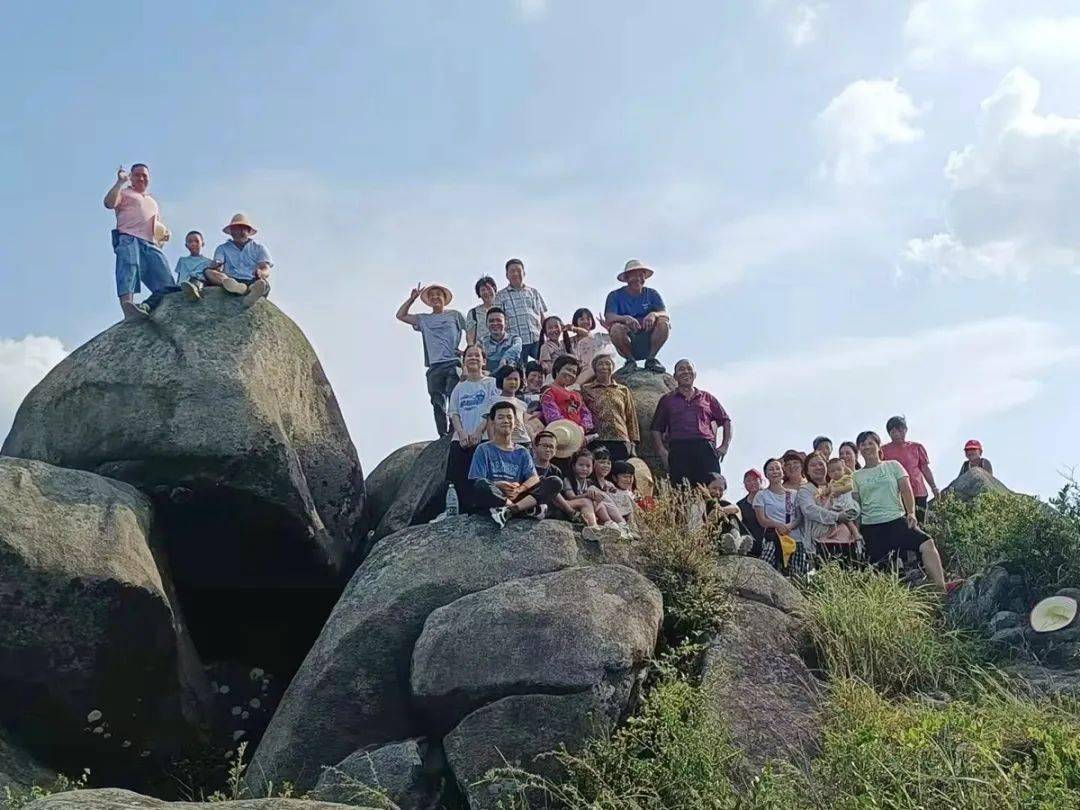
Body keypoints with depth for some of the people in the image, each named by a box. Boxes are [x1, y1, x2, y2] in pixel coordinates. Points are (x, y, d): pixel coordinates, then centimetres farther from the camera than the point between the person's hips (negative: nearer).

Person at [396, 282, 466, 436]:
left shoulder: (454, 315, 13)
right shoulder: (424, 319, 20)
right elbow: (401, 315, 20)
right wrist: (412, 298, 15)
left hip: (453, 363, -3)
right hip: (434, 366, 3)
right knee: (438, 402, -2)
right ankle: (443, 436, 0)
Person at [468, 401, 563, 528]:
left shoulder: (522, 453, 19)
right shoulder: (484, 450, 9)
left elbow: (534, 478, 3)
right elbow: (478, 482, -4)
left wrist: (519, 490, -19)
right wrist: (499, 485, -24)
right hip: (491, 502, -3)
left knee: (554, 482, -15)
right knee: (481, 487, -37)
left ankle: (509, 510, -33)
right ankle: (529, 509, -32)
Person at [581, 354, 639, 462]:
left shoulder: (623, 390, 17)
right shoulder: (586, 390, 10)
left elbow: (631, 418, 16)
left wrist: (633, 443, 9)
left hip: (621, 441, 2)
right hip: (596, 442, -2)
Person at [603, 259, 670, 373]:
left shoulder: (652, 294, 8)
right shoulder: (615, 296, 2)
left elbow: (665, 314, -6)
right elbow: (608, 319, -14)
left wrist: (654, 314, -29)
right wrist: (626, 318, -34)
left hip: (648, 342, 2)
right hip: (627, 342, -2)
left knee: (664, 323, -24)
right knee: (616, 328, -32)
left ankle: (651, 359, -8)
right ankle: (630, 360, -9)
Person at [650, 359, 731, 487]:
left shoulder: (706, 397, 22)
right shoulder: (667, 400, 20)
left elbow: (725, 420, 23)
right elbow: (656, 428, 17)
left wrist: (725, 446, 10)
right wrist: (662, 450, 1)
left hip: (705, 448, 1)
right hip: (678, 450, 0)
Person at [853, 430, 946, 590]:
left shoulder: (893, 466, 11)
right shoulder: (856, 476, 12)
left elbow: (906, 491, 5)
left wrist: (911, 513, -9)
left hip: (896, 520, -2)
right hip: (870, 528, 2)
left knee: (927, 544, -24)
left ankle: (941, 588, -28)